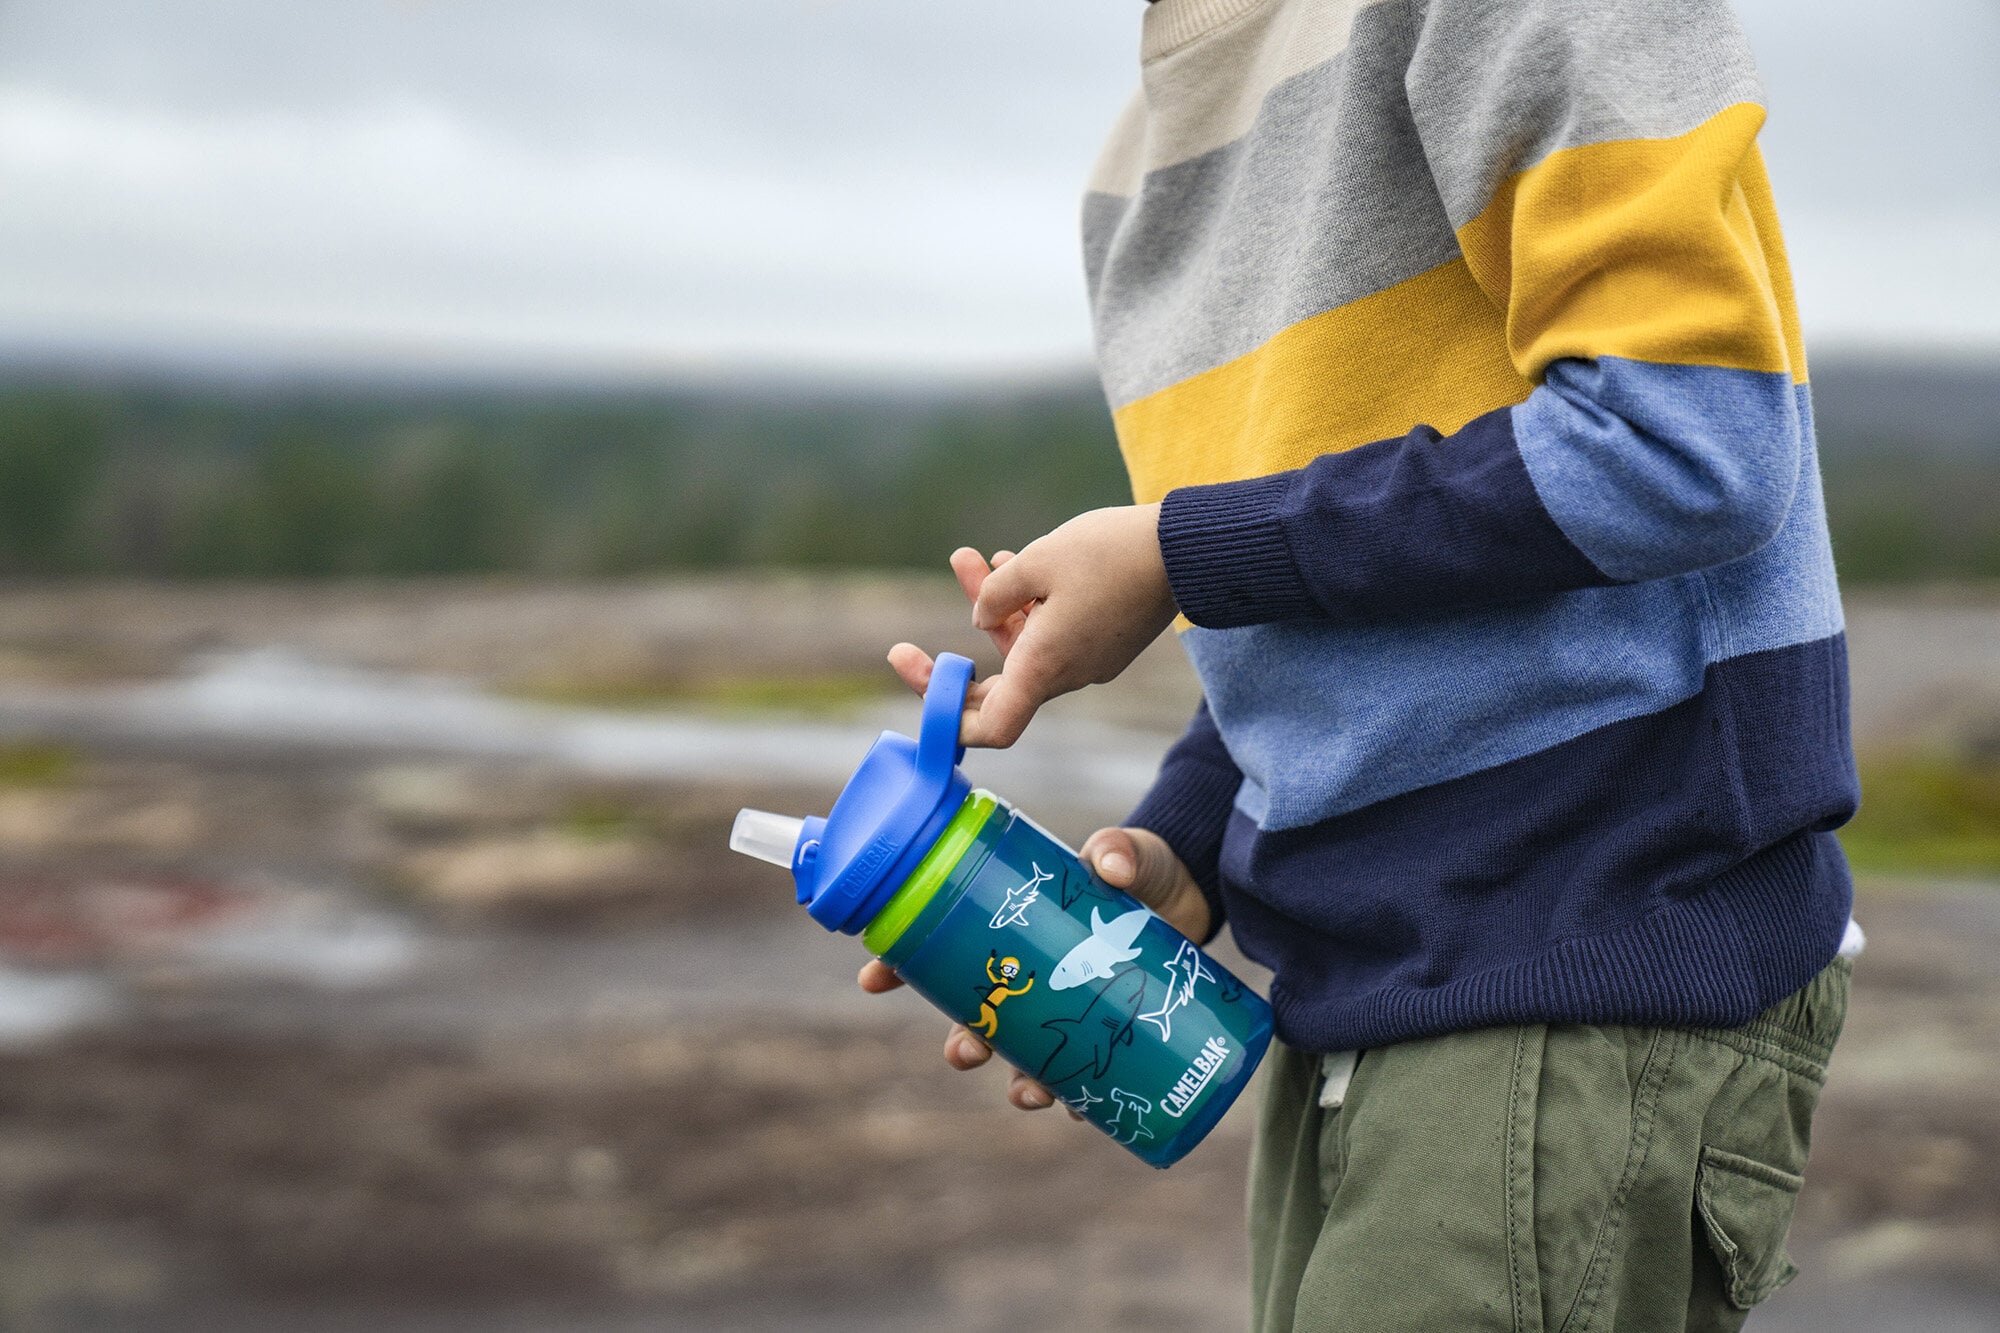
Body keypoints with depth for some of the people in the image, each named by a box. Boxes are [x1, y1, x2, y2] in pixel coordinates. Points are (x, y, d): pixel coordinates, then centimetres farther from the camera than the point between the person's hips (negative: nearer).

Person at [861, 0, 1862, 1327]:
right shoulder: (1143, 173, 15)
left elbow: (1683, 442, -20)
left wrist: (1177, 555, -13)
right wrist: (1177, 861, 1)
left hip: (1595, 991, -8)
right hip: (1350, 1016, 8)